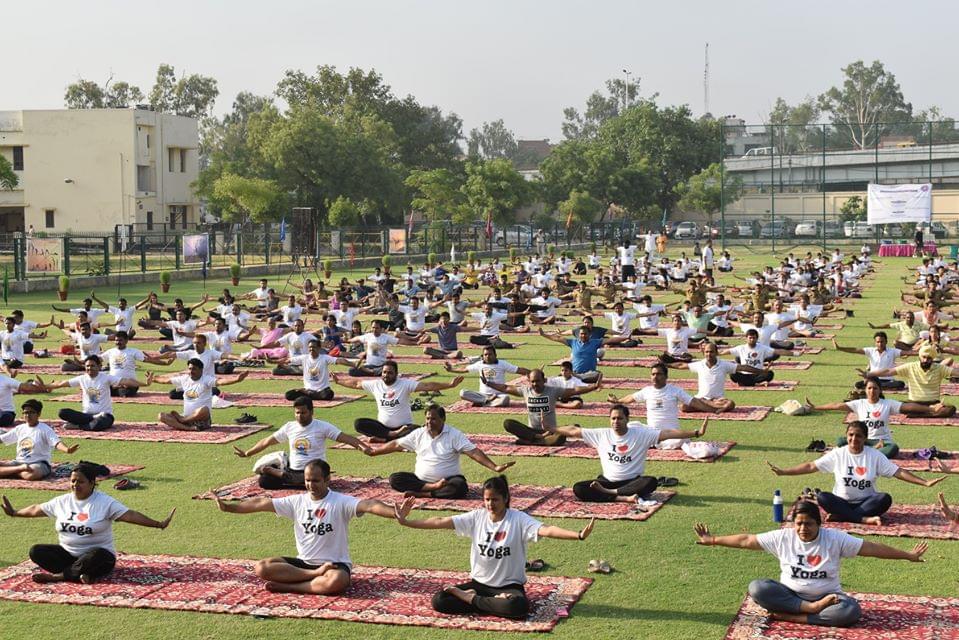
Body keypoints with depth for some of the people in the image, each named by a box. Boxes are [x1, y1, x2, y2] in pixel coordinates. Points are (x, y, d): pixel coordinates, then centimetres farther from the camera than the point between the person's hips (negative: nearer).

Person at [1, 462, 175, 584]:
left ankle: (56, 576, -23)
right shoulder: (62, 501, 6)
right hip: (67, 554, 5)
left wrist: (159, 524, -26)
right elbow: (36, 510, 21)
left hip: (98, 555, -5)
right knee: (36, 551, -16)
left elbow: (130, 515, -16)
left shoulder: (105, 503, -8)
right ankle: (79, 574, -27)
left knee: (95, 556, -40)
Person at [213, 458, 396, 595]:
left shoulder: (341, 502, -13)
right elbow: (262, 503, 5)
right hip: (304, 562, 5)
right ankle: (316, 575, -20)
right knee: (261, 568, -16)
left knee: (337, 581, -41)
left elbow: (369, 505, -30)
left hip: (334, 564, -5)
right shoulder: (297, 501, 3)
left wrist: (395, 513, -49)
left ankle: (288, 586, -20)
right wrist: (228, 507, 3)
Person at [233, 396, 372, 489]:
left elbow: (345, 437, -17)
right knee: (263, 480, -15)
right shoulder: (289, 427, 5)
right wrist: (247, 453, 15)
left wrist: (363, 447, -33)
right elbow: (268, 441, 14)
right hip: (293, 470, 2)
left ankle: (279, 473, -5)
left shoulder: (322, 427, -8)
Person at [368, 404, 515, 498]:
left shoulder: (454, 435, -5)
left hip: (448, 479, -3)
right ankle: (434, 488, -26)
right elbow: (396, 445, 14)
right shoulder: (419, 434, 6)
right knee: (395, 479, -20)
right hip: (421, 479, 4)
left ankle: (423, 494, -28)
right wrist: (374, 451, 14)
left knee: (460, 486, -37)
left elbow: (474, 452, -13)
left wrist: (494, 467, -24)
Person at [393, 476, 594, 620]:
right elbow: (441, 522, -2)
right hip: (479, 582, 3)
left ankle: (472, 599, -13)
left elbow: (547, 530, -27)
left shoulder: (519, 520, -13)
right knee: (439, 600, -16)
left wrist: (578, 535, -44)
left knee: (519, 605, -38)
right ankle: (493, 603, -11)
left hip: (509, 585, -3)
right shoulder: (477, 517, -2)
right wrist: (406, 522, -6)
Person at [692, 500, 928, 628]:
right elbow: (747, 541, -1)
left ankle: (793, 617, -27)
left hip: (827, 598, -1)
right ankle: (812, 609, -28)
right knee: (757, 588, -27)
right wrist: (713, 540, -1)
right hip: (790, 595, 1)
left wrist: (908, 555, -9)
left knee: (851, 611, -34)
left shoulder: (836, 539, -9)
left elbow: (872, 548, -8)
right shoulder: (782, 537, -5)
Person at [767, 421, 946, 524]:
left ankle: (839, 516, -31)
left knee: (885, 499, -31)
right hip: (842, 501, 0)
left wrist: (925, 483, -16)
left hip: (866, 501, 0)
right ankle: (865, 519, -35)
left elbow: (898, 472, -5)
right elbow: (811, 466, 0)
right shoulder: (837, 454, -2)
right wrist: (783, 472, -7)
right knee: (822, 497, -30)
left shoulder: (875, 456, -3)